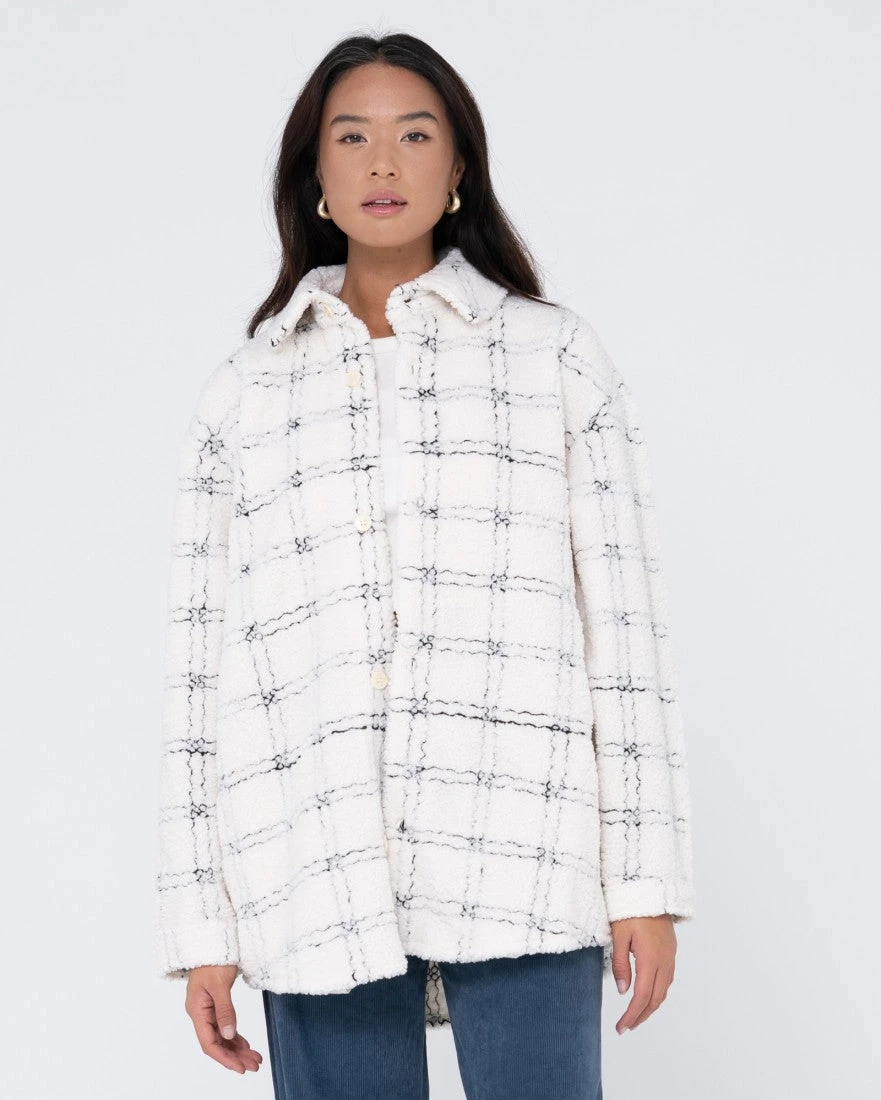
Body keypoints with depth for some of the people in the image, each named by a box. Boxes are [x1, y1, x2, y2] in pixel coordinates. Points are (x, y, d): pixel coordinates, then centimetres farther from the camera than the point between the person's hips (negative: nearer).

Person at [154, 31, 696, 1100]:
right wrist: (201, 926, 7)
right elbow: (197, 663, 11)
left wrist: (646, 880, -1)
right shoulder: (242, 389, 14)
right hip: (315, 874, 2)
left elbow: (625, 621, 5)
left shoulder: (555, 354, 10)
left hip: (519, 861, -1)